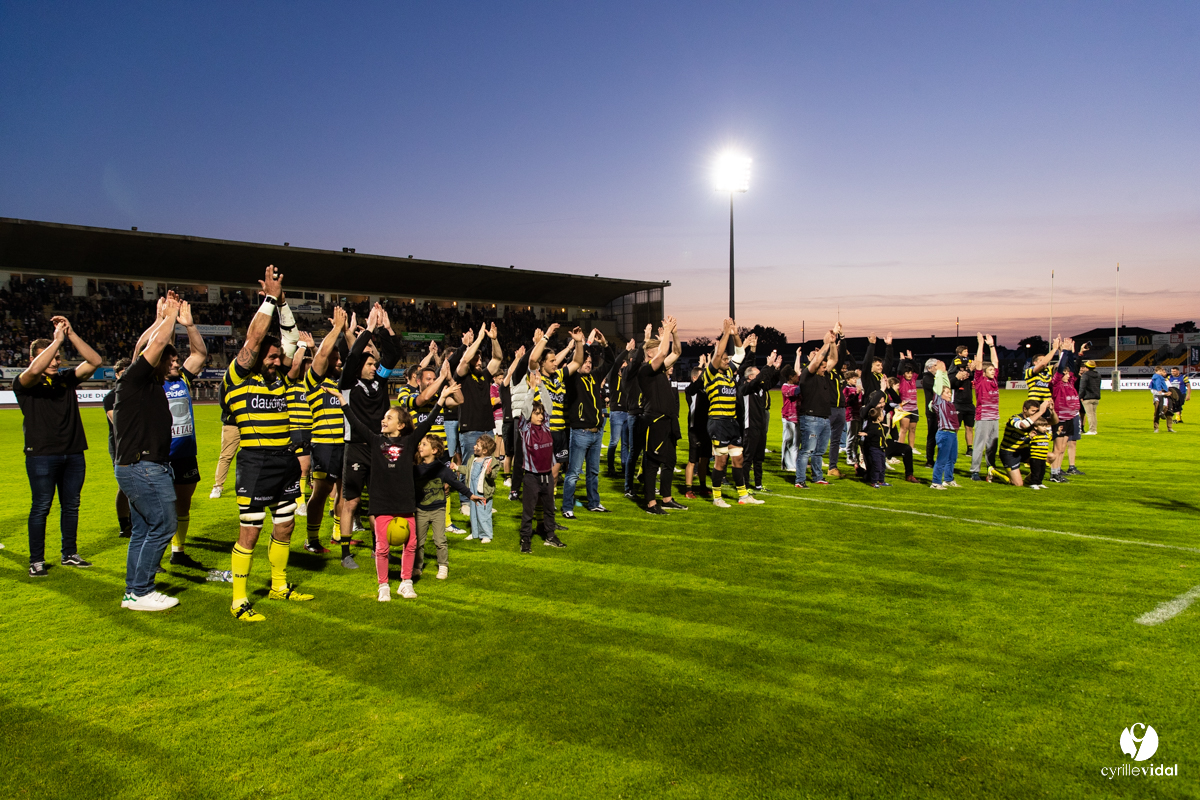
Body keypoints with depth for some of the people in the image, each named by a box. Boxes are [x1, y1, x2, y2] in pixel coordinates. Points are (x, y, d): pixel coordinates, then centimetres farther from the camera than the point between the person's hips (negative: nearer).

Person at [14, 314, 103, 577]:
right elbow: (35, 370, -26)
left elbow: (94, 362, -1)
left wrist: (71, 334, -8)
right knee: (41, 507, 1)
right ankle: (36, 561, 10)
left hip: (74, 454, 5)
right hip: (42, 454, -5)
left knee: (71, 505, 11)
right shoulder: (23, 384, -2)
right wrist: (58, 339, -20)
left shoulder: (67, 378, 11)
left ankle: (69, 554, 23)